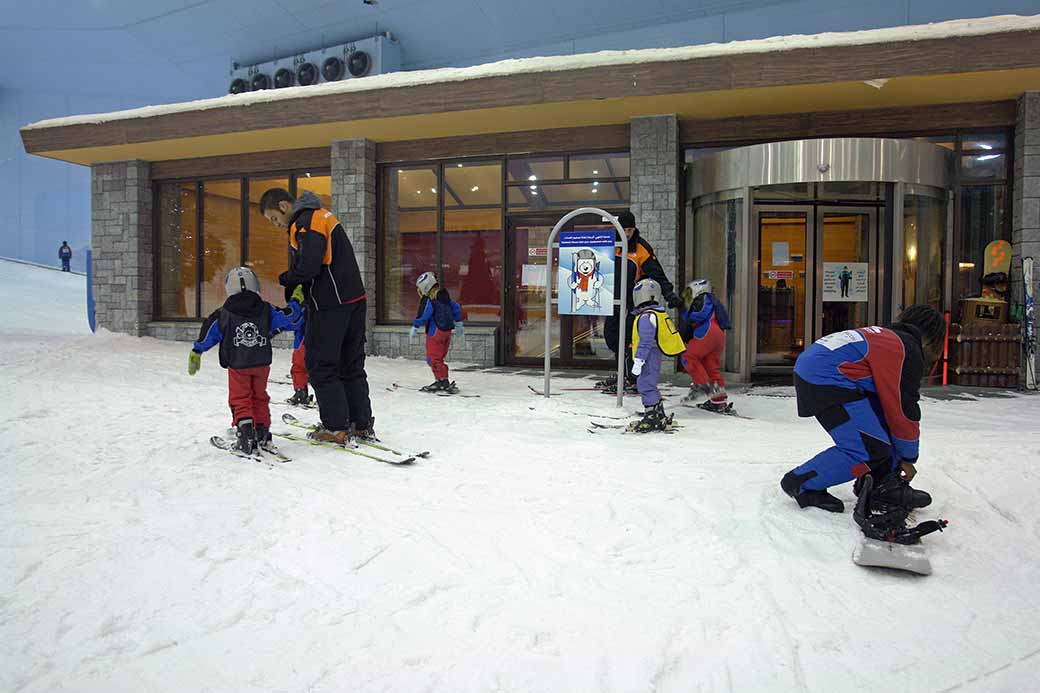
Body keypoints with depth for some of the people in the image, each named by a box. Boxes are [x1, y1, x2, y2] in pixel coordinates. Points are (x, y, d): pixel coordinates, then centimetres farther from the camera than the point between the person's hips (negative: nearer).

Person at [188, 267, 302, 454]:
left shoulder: (223, 314, -4)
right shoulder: (266, 310, -2)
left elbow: (208, 335, 3)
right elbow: (288, 317, 4)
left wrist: (196, 353, 15)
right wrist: (296, 300, 20)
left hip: (237, 365, -2)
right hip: (262, 364, 2)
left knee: (240, 399, 6)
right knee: (260, 398, 17)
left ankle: (245, 432, -9)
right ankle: (262, 433, 15)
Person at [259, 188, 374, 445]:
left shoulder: (306, 222, -12)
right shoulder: (322, 216, 18)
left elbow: (308, 266, -24)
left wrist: (286, 279, -4)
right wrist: (296, 285, 7)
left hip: (330, 305, -10)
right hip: (354, 299, 10)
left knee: (320, 365, 1)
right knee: (351, 365, 15)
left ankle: (336, 428, 5)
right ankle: (362, 424, 21)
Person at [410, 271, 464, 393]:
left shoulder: (428, 300, -16)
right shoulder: (444, 295, 11)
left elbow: (422, 315, -15)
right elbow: (455, 308, 17)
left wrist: (415, 327, -2)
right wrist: (459, 324, 24)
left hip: (435, 332, -9)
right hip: (447, 331, 9)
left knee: (433, 358, -4)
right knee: (439, 357, 16)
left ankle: (443, 381, -9)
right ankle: (442, 381, 18)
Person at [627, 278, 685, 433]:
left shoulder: (646, 317, -18)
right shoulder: (659, 314, 14)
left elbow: (646, 342, -22)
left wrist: (638, 361, -21)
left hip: (649, 358, -10)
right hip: (656, 357, 10)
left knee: (646, 386, -6)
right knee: (649, 386, 17)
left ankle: (652, 419, -3)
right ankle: (660, 418, 24)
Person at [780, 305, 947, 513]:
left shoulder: (885, 336, 28)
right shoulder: (909, 351, -2)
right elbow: (905, 410, 0)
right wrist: (908, 459, 14)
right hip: (825, 380, -11)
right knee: (870, 450, -8)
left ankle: (883, 485, 22)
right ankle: (802, 484, 1)